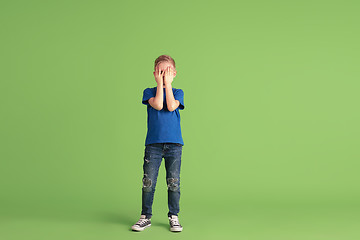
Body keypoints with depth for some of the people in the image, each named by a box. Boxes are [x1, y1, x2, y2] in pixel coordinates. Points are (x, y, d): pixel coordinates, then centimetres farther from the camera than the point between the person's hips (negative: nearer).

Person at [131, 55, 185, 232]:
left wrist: (167, 83, -6)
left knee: (173, 182, 5)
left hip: (174, 144, 1)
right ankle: (146, 217, 13)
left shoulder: (177, 92, 9)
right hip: (153, 143, 0)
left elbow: (171, 106, -12)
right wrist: (160, 83, -8)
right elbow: (158, 105, -14)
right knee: (148, 182, 0)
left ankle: (173, 216, 18)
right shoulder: (149, 92, 7)